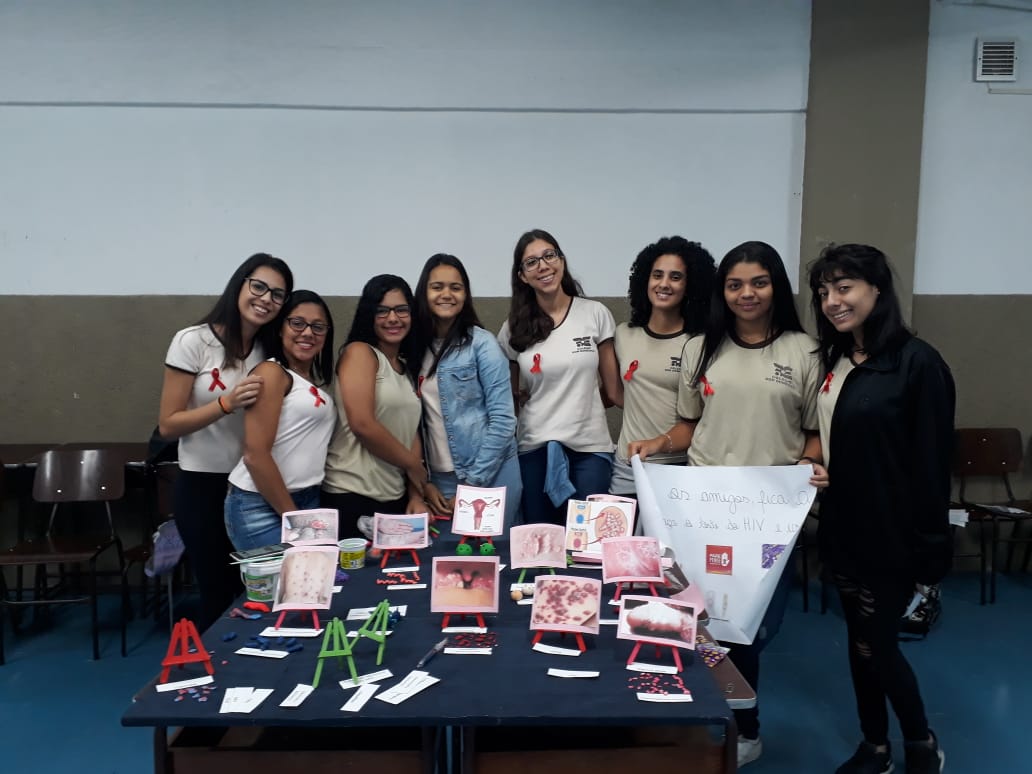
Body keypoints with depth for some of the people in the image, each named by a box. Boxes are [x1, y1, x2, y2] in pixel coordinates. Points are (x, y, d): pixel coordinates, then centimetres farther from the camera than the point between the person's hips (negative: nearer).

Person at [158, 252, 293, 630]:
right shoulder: (193, 341, -11)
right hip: (202, 486, -4)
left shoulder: (269, 350, 3)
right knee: (218, 598, 4)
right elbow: (168, 426, -12)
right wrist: (227, 403, -24)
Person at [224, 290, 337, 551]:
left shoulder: (316, 382, 14)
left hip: (308, 500, 8)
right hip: (261, 506, -7)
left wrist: (303, 515, 5)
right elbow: (255, 455, -17)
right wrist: (293, 518, -13)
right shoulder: (272, 372, -11)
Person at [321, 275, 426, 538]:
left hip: (396, 497, 7)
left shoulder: (407, 367, 14)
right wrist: (413, 465, -6)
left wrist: (416, 496, 1)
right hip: (352, 496, -7)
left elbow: (412, 432, 11)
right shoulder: (359, 352, -7)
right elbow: (362, 424, -17)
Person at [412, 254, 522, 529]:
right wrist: (424, 482, 0)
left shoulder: (481, 343, -8)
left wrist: (473, 483, -11)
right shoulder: (415, 346, 4)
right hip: (438, 480, 4)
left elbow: (503, 420, -11)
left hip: (489, 476, -3)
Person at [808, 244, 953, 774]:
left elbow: (932, 465, -15)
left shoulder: (917, 363, -15)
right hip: (842, 531, 7)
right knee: (859, 642, 15)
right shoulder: (835, 360, 6)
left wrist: (931, 555, -14)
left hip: (890, 538, -7)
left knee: (876, 645, 4)